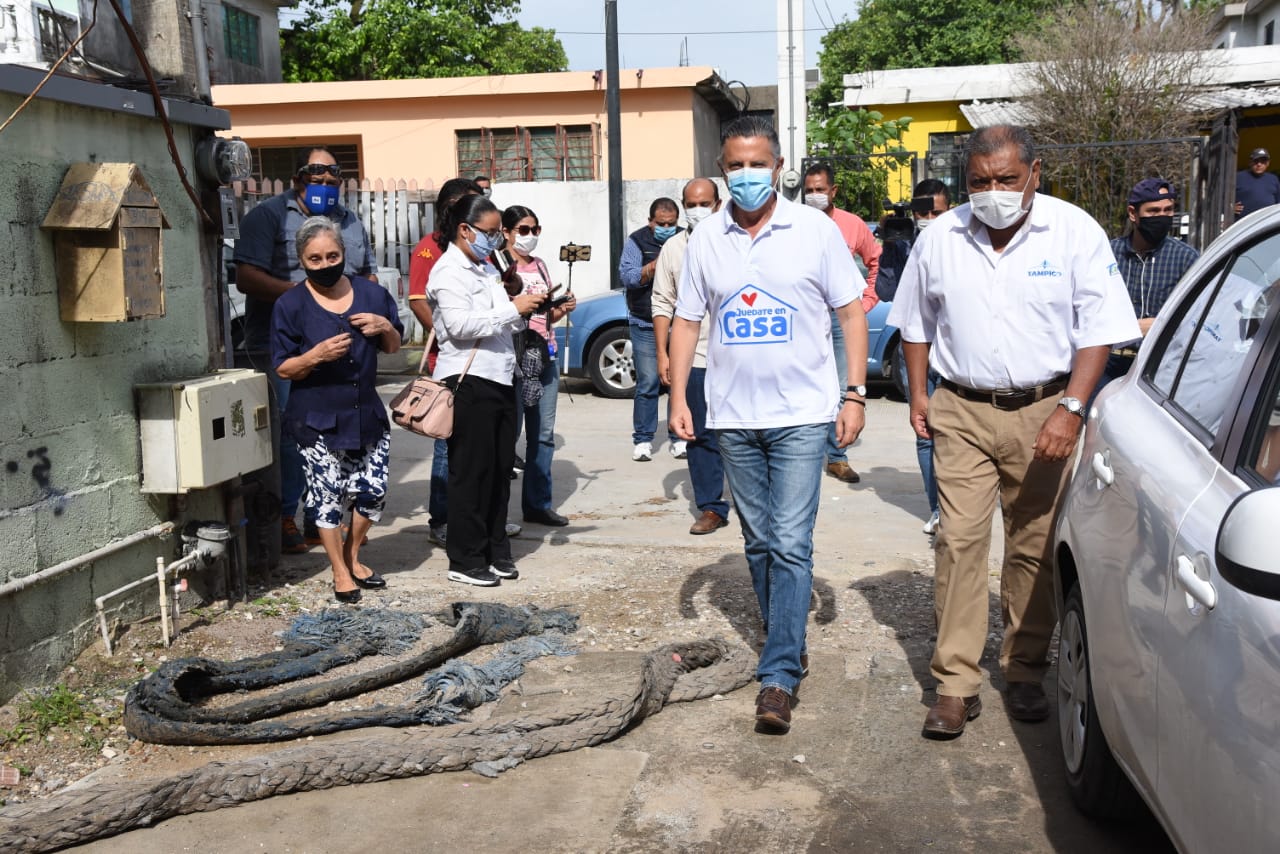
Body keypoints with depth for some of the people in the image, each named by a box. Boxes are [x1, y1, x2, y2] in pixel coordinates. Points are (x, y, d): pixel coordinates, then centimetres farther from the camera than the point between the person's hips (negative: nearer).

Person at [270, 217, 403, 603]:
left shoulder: (371, 293, 3)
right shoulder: (290, 305, -7)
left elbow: (393, 346, 14)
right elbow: (283, 368, -6)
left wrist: (386, 328, -9)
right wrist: (316, 356, -26)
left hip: (367, 414, 4)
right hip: (317, 420, -3)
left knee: (373, 491, 7)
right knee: (328, 495, 3)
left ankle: (352, 556, 32)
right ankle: (340, 572, 21)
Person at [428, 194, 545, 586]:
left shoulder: (486, 269, 19)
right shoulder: (448, 272, -8)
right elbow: (460, 324, -22)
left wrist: (525, 310, 5)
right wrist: (513, 309, -20)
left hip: (499, 377, 9)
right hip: (468, 381, -9)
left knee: (500, 469, 12)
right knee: (471, 473, -2)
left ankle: (496, 550, 22)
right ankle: (465, 560, 6)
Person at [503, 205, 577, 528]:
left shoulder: (540, 266, 17)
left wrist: (563, 309, 5)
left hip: (545, 355, 7)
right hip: (514, 356, -7)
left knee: (544, 434, 8)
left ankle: (538, 504, 16)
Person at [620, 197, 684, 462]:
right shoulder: (636, 241, 3)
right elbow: (627, 276, -8)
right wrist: (656, 265, -21)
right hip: (646, 326, -2)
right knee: (647, 383, -2)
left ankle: (679, 437, 11)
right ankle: (643, 440, 6)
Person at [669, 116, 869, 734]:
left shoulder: (817, 231, -2)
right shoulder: (706, 240, 6)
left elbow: (851, 312, 1)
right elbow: (686, 321, 10)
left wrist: (855, 394, -6)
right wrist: (678, 397, 2)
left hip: (800, 415, -3)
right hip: (733, 417, 4)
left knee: (791, 545, -8)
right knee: (759, 543, 14)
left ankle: (778, 677, -6)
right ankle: (786, 641, 31)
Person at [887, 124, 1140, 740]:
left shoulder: (1075, 233, -4)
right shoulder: (939, 238, 4)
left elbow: (1098, 330, -4)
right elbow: (916, 322, 15)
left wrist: (1070, 408, -14)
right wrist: (918, 392, 7)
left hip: (1041, 413, -1)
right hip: (962, 412, 1)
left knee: (1034, 548, 8)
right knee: (958, 543, -5)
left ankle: (1025, 672, 25)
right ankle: (956, 685, 1)